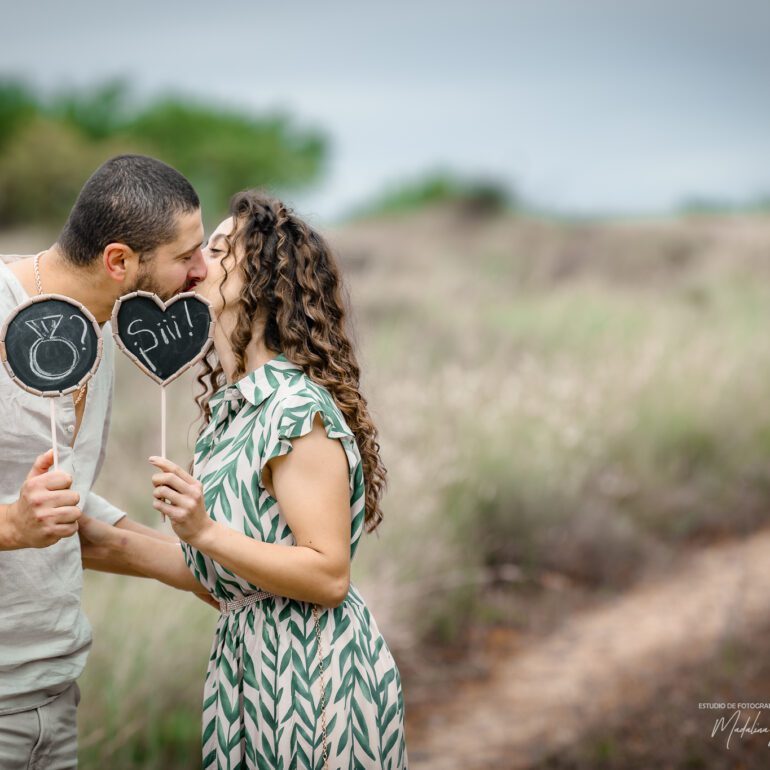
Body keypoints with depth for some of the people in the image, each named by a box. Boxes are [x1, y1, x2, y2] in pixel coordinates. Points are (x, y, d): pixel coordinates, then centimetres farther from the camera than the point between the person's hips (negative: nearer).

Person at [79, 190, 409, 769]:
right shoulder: (232, 407, 10)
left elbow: (328, 577, -21)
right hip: (249, 656, 9)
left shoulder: (298, 408, -18)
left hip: (312, 670, -8)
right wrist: (111, 544, 12)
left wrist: (205, 532, -27)